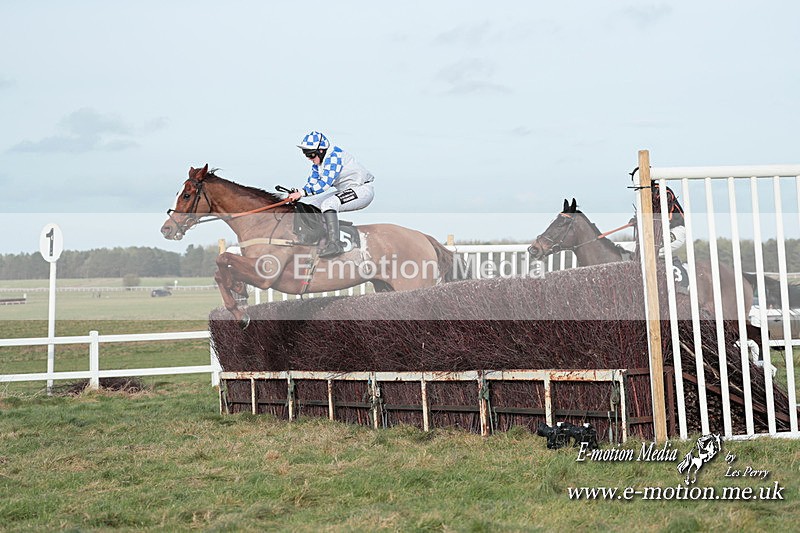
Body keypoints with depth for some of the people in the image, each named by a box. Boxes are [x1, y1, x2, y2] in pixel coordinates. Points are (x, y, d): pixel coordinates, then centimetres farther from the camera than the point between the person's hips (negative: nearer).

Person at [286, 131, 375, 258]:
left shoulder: (334, 155, -22)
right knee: (313, 201, 11)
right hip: (347, 190, 11)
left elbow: (325, 183, -29)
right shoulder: (318, 162, 8)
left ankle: (334, 244, -32)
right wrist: (297, 192, -9)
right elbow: (312, 183, 9)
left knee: (328, 204, -29)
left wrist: (302, 193, -29)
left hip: (363, 190, -11)